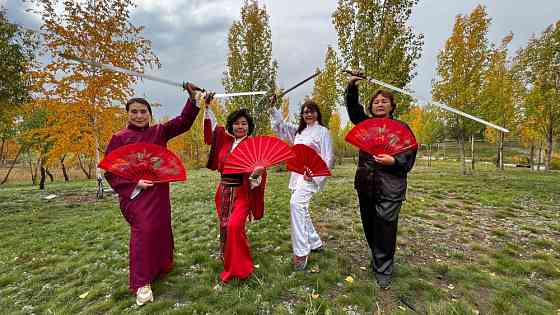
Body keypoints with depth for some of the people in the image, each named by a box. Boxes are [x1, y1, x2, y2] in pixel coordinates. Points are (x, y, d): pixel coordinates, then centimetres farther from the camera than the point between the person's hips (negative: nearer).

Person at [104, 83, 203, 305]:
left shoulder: (159, 132, 4)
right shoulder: (119, 138, -3)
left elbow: (183, 122, -2)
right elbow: (110, 171, -3)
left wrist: (193, 98, -15)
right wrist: (134, 184, -15)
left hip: (159, 192, 4)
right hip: (136, 194, -4)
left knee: (161, 229, 14)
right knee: (143, 231, -11)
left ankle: (162, 265, 39)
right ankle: (141, 283, 3)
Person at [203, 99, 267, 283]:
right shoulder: (225, 139, 3)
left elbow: (257, 171, -13)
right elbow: (212, 125, 19)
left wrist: (256, 173, -35)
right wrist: (206, 106, 15)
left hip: (242, 193, -5)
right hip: (223, 192, 5)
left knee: (234, 226, -17)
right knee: (225, 227, 15)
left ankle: (239, 268, 3)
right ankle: (228, 264, 39)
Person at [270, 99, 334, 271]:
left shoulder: (323, 131, -1)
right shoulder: (298, 130, 18)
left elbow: (328, 157, -8)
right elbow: (280, 125, 21)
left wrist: (315, 175, -18)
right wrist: (273, 108, 10)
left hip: (311, 175, -8)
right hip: (297, 175, 8)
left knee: (296, 203, -27)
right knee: (301, 209, 13)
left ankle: (301, 252, -20)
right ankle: (315, 243, 33)